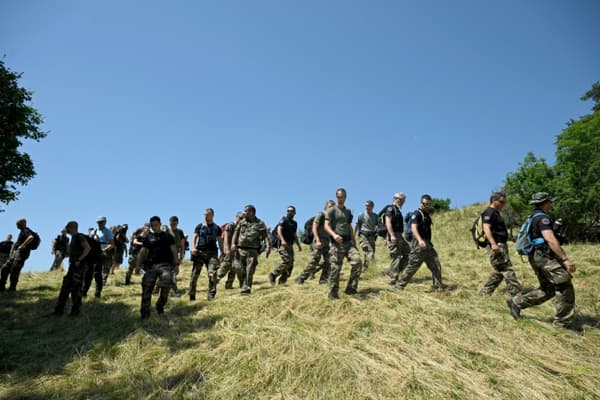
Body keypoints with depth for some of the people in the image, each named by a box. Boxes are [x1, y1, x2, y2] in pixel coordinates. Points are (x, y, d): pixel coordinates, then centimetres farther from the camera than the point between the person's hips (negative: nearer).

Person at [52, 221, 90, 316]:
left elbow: (88, 248, -26)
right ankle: (59, 310, 19)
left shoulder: (79, 237, -12)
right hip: (72, 266, 10)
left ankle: (75, 311, 2)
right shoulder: (73, 238, 17)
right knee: (65, 287, 12)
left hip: (79, 266, -10)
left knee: (75, 288, -6)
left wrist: (79, 260, -24)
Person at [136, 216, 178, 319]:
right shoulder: (148, 237, 14)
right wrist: (138, 266, 3)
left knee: (166, 284, -25)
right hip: (151, 265, 3)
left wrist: (176, 264, 0)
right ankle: (145, 313, 4)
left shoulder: (167, 236, 9)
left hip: (165, 264, -2)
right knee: (146, 288, -7)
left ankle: (160, 306, -1)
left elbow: (174, 251, 7)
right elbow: (142, 252, 13)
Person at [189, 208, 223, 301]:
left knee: (212, 274, -12)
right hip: (200, 252, 0)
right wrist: (193, 247, -14)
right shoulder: (199, 226, 12)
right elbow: (194, 237, 4)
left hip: (212, 253, 0)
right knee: (195, 274, 0)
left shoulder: (217, 228, 14)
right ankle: (192, 296, 11)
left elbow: (220, 241, 15)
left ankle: (211, 296, -7)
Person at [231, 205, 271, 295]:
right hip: (241, 250, 3)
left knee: (249, 272, -5)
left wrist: (268, 247, -19)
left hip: (253, 251, -3)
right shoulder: (242, 222, 12)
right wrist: (233, 243, -6)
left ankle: (246, 289, 1)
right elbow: (236, 233, 10)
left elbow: (265, 236, -4)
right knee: (240, 271, 1)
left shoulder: (260, 224, 2)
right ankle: (243, 285, 24)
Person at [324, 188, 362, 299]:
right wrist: (334, 235, -26)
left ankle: (351, 289, -4)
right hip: (337, 243, -5)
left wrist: (353, 241, 14)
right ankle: (333, 294, 7)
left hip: (348, 242, 5)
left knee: (357, 261, -14)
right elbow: (326, 226, -8)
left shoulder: (348, 212, 19)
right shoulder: (331, 210, 2)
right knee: (335, 268, -5)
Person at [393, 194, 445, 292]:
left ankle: (438, 286, 18)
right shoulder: (417, 214, -11)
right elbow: (413, 228, -26)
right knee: (412, 266, -7)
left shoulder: (427, 215, 17)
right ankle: (399, 286, 0)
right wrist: (420, 240, -41)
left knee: (436, 265, 8)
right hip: (419, 244, -9)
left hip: (427, 244, 9)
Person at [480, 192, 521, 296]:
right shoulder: (489, 212, -10)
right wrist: (493, 244, -34)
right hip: (496, 246, -11)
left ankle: (485, 293, 17)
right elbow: (486, 228, -24)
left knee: (499, 272, 13)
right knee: (507, 269, -10)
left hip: (501, 245, 11)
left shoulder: (495, 213, 21)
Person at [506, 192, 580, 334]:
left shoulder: (534, 218, 20)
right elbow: (550, 240, -24)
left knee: (547, 290, 13)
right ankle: (564, 321, 2)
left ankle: (516, 302, 12)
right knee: (565, 286, -5)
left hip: (537, 256, 10)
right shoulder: (542, 217, -13)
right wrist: (565, 259, -27)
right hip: (544, 256, -10)